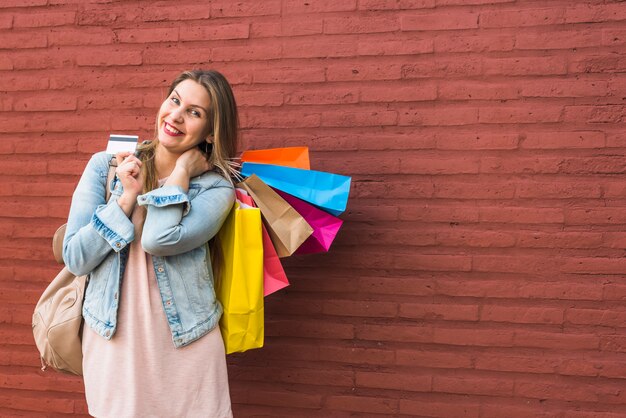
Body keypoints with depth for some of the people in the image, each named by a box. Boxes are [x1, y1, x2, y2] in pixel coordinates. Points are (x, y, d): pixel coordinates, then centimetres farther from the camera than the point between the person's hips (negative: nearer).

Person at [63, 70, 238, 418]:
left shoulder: (216, 187, -6)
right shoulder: (106, 166, 0)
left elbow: (159, 240, -23)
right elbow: (76, 259, -6)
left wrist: (182, 171, -11)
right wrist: (129, 195, -13)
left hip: (186, 349, -1)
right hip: (112, 346, 2)